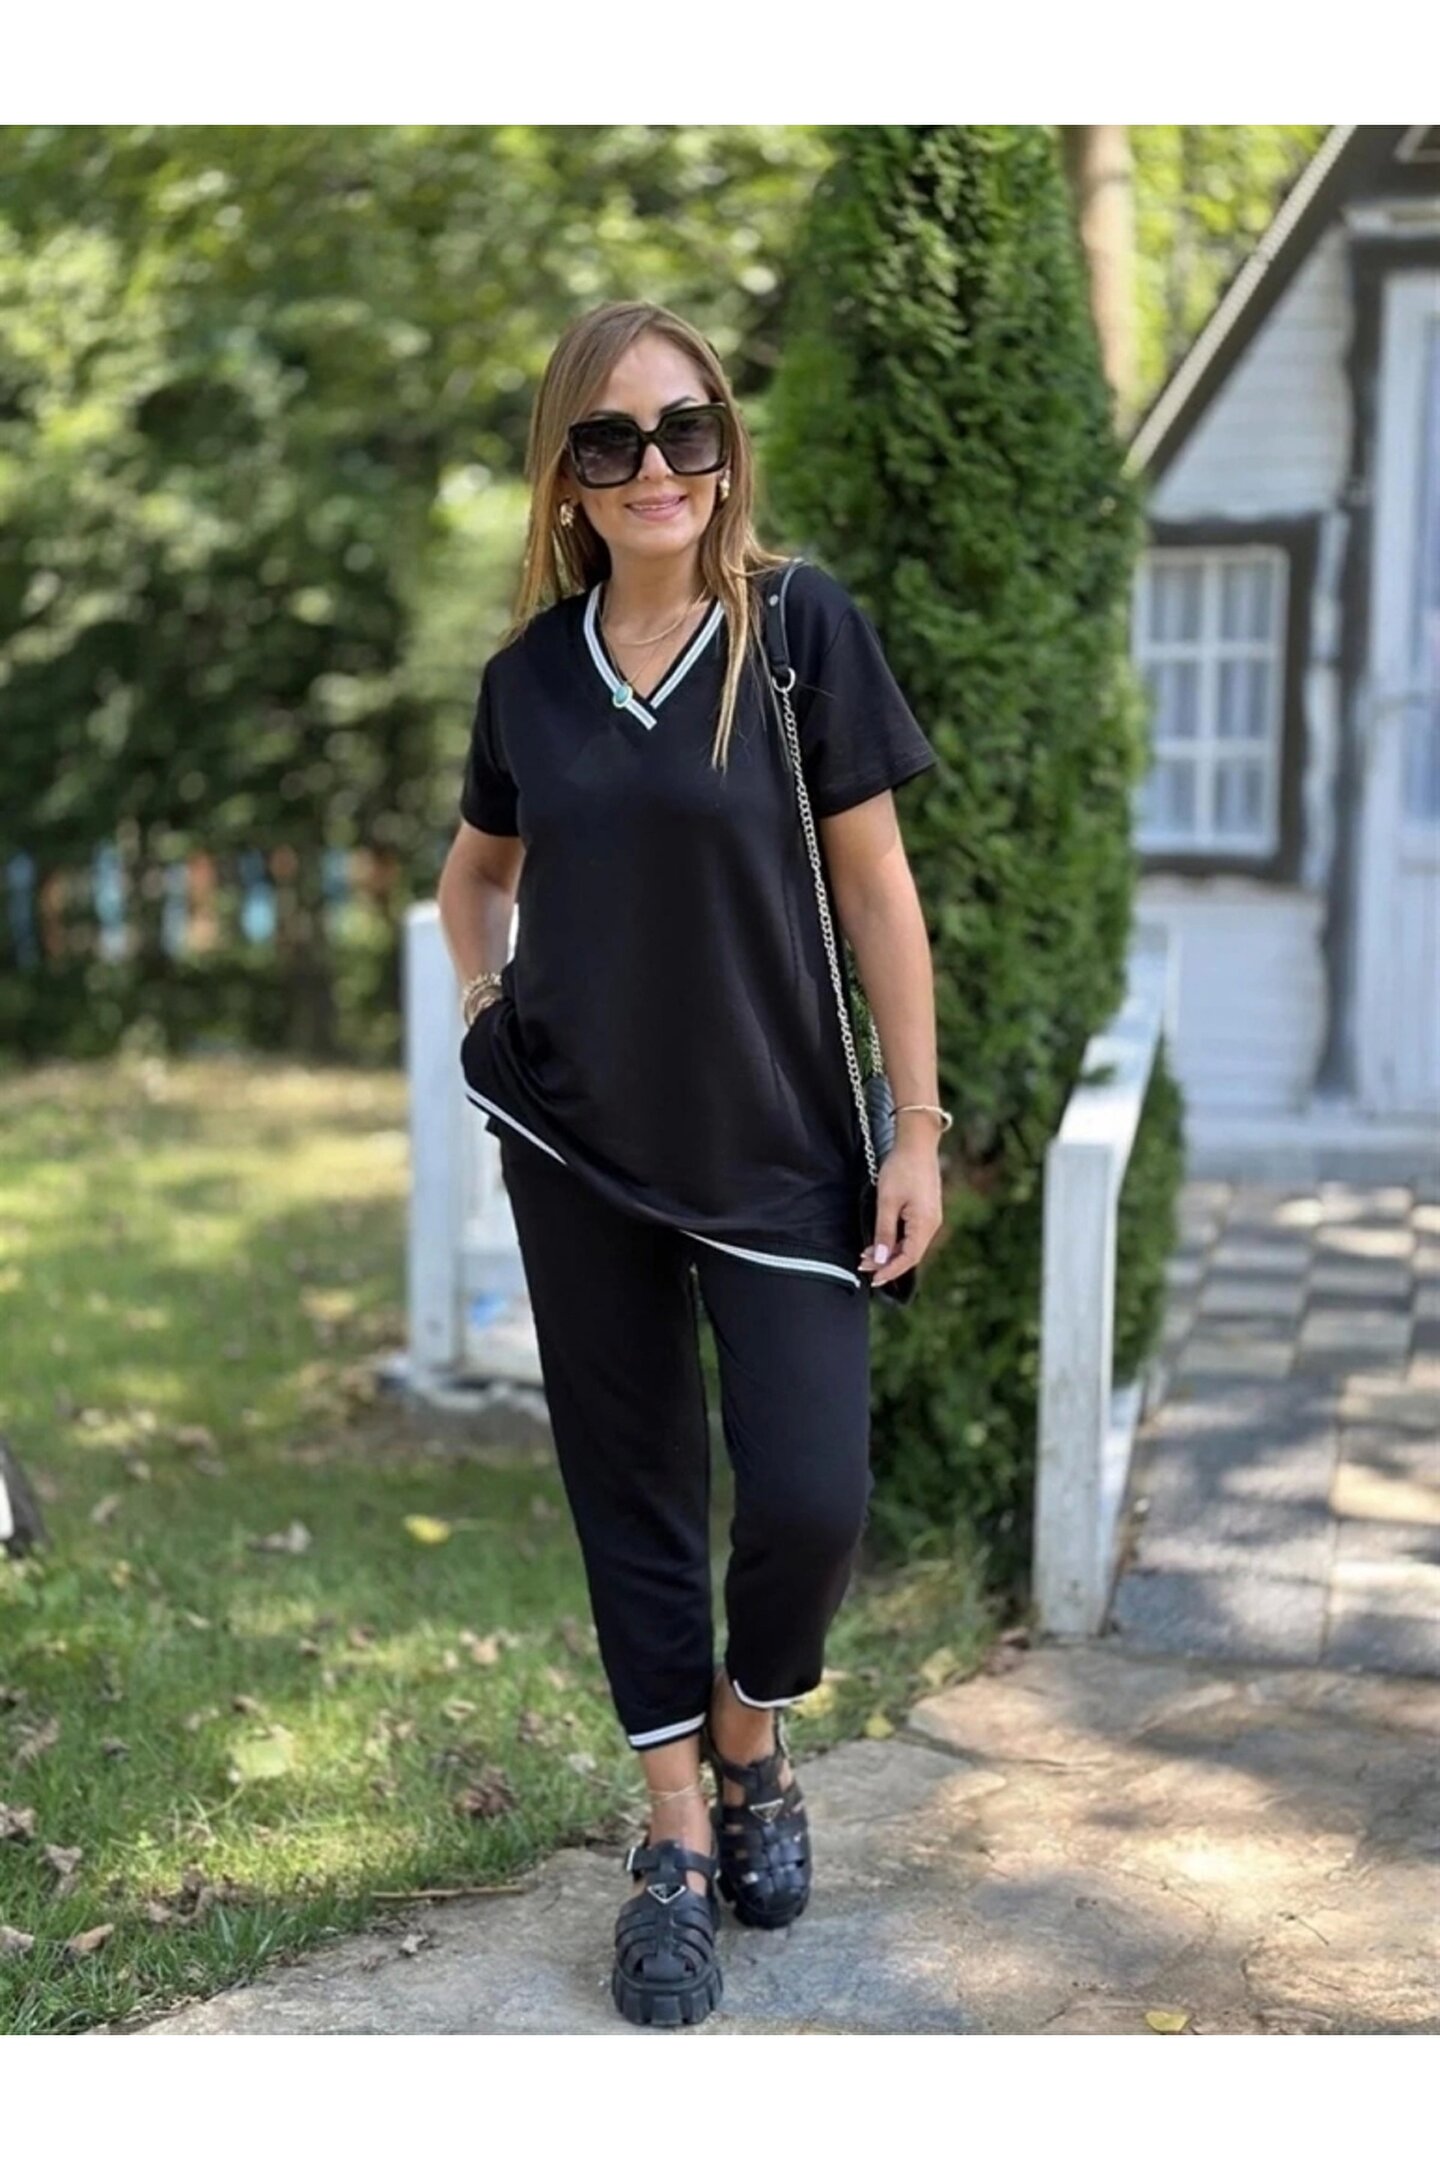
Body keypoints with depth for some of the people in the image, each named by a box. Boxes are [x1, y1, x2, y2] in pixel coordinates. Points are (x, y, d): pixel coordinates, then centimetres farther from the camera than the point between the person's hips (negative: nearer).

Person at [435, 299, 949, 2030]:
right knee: (630, 1488, 8)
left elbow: (874, 887, -6)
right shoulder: (530, 671, 2)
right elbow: (476, 871, 20)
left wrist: (918, 1126, -7)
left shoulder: (800, 623, -8)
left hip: (775, 1145, -3)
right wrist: (485, 1012, 4)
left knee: (809, 1494, -8)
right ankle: (678, 1832, 23)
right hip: (576, 1150, 3)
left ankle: (749, 1743, 24)